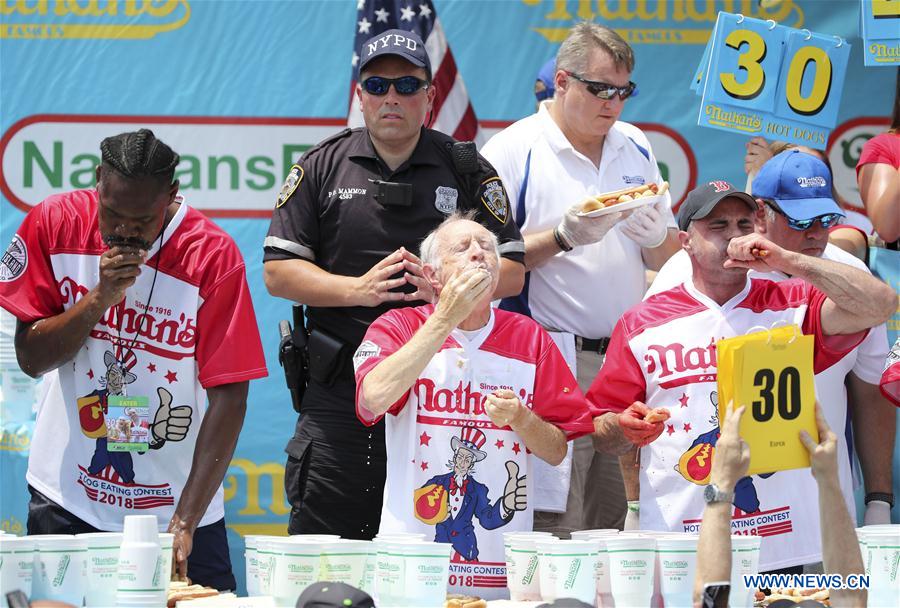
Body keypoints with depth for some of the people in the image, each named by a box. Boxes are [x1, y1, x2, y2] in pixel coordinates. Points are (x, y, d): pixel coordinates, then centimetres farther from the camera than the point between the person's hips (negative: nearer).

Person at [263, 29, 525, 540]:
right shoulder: (322, 168, 9)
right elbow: (278, 271, 3)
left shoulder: (468, 171, 9)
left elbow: (512, 271, 5)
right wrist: (358, 289, -13)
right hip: (340, 389, 0)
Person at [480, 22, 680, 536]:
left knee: (619, 524, 6)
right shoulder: (515, 150, -4)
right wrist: (562, 238, -19)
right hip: (553, 362, -6)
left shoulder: (635, 147, 15)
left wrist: (656, 238, -5)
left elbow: (669, 258, 17)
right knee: (556, 532, -11)